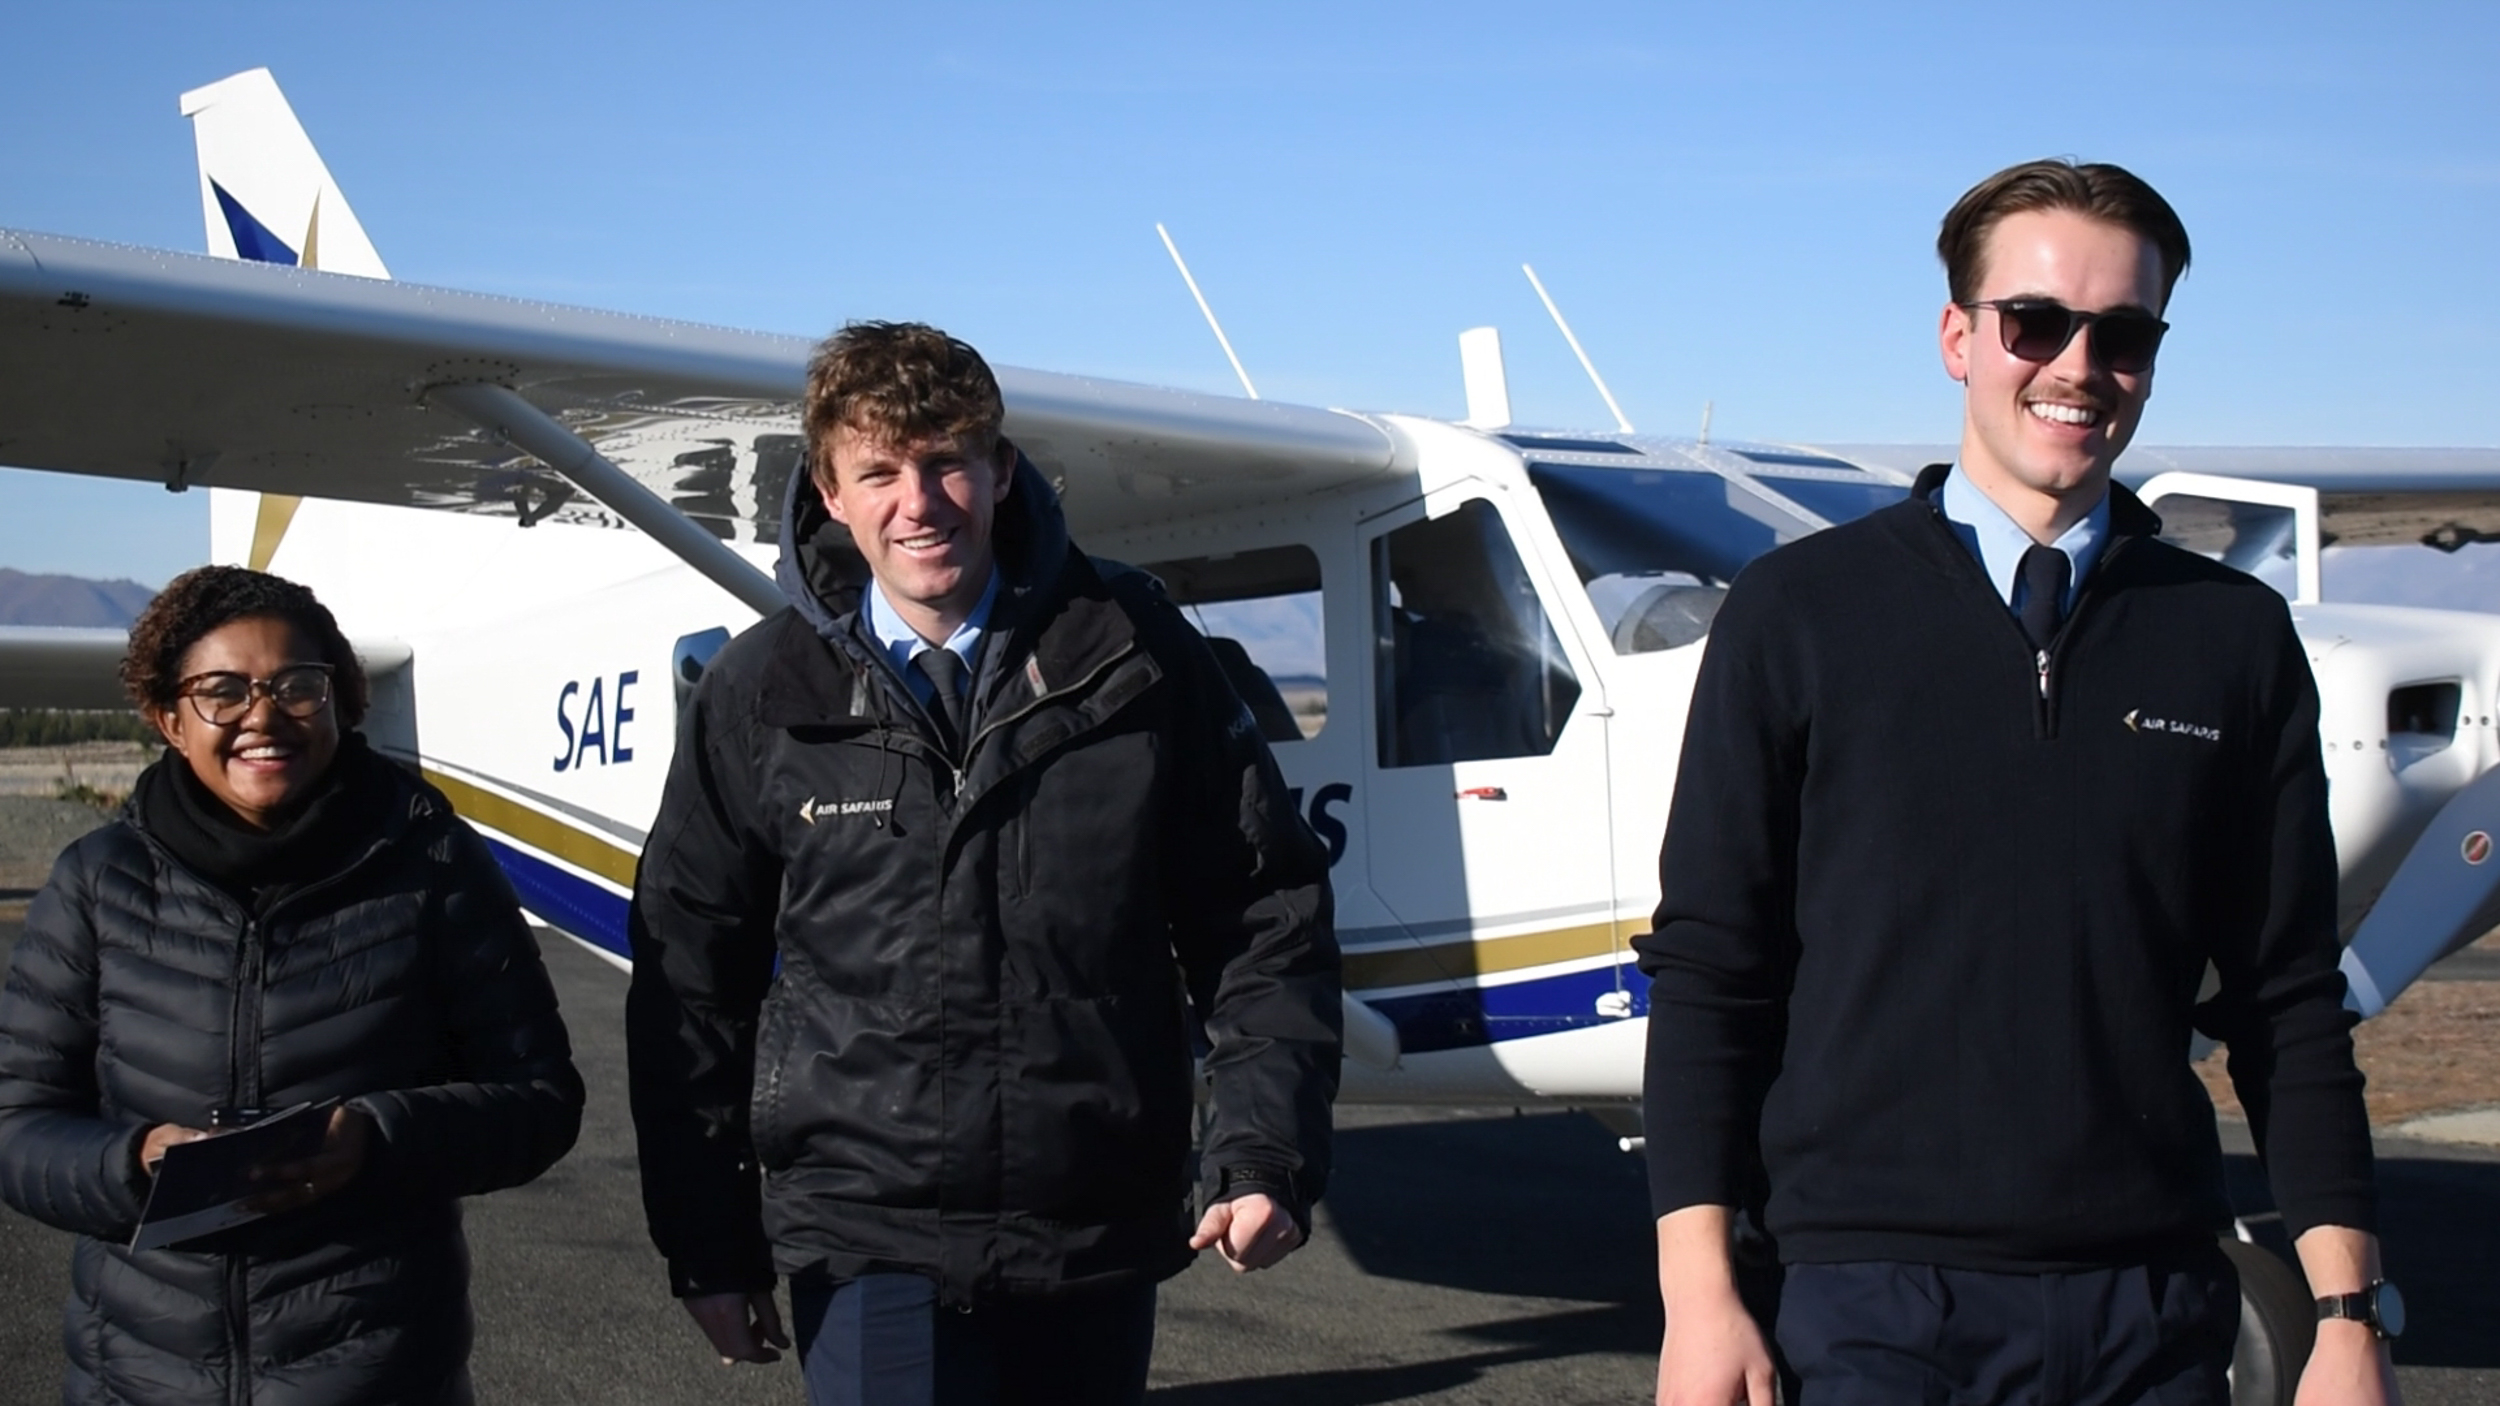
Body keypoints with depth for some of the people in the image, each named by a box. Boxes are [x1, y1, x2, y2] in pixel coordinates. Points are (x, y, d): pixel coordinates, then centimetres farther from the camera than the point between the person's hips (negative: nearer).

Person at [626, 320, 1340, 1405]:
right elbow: (690, 979, 6)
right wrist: (709, 1249, 7)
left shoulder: (1132, 651, -1)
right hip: (869, 1242, -1)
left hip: (1101, 1237, 2)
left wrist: (1266, 1154, -5)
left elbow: (1262, 910, 3)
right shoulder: (761, 695, -1)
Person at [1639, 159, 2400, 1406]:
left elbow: (2289, 1007, 8)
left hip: (2154, 1303, 2)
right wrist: (1698, 1292, -6)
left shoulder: (2237, 638, 7)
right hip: (1872, 1299, -2)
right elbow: (1707, 976, 0)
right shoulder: (1797, 613, 1)